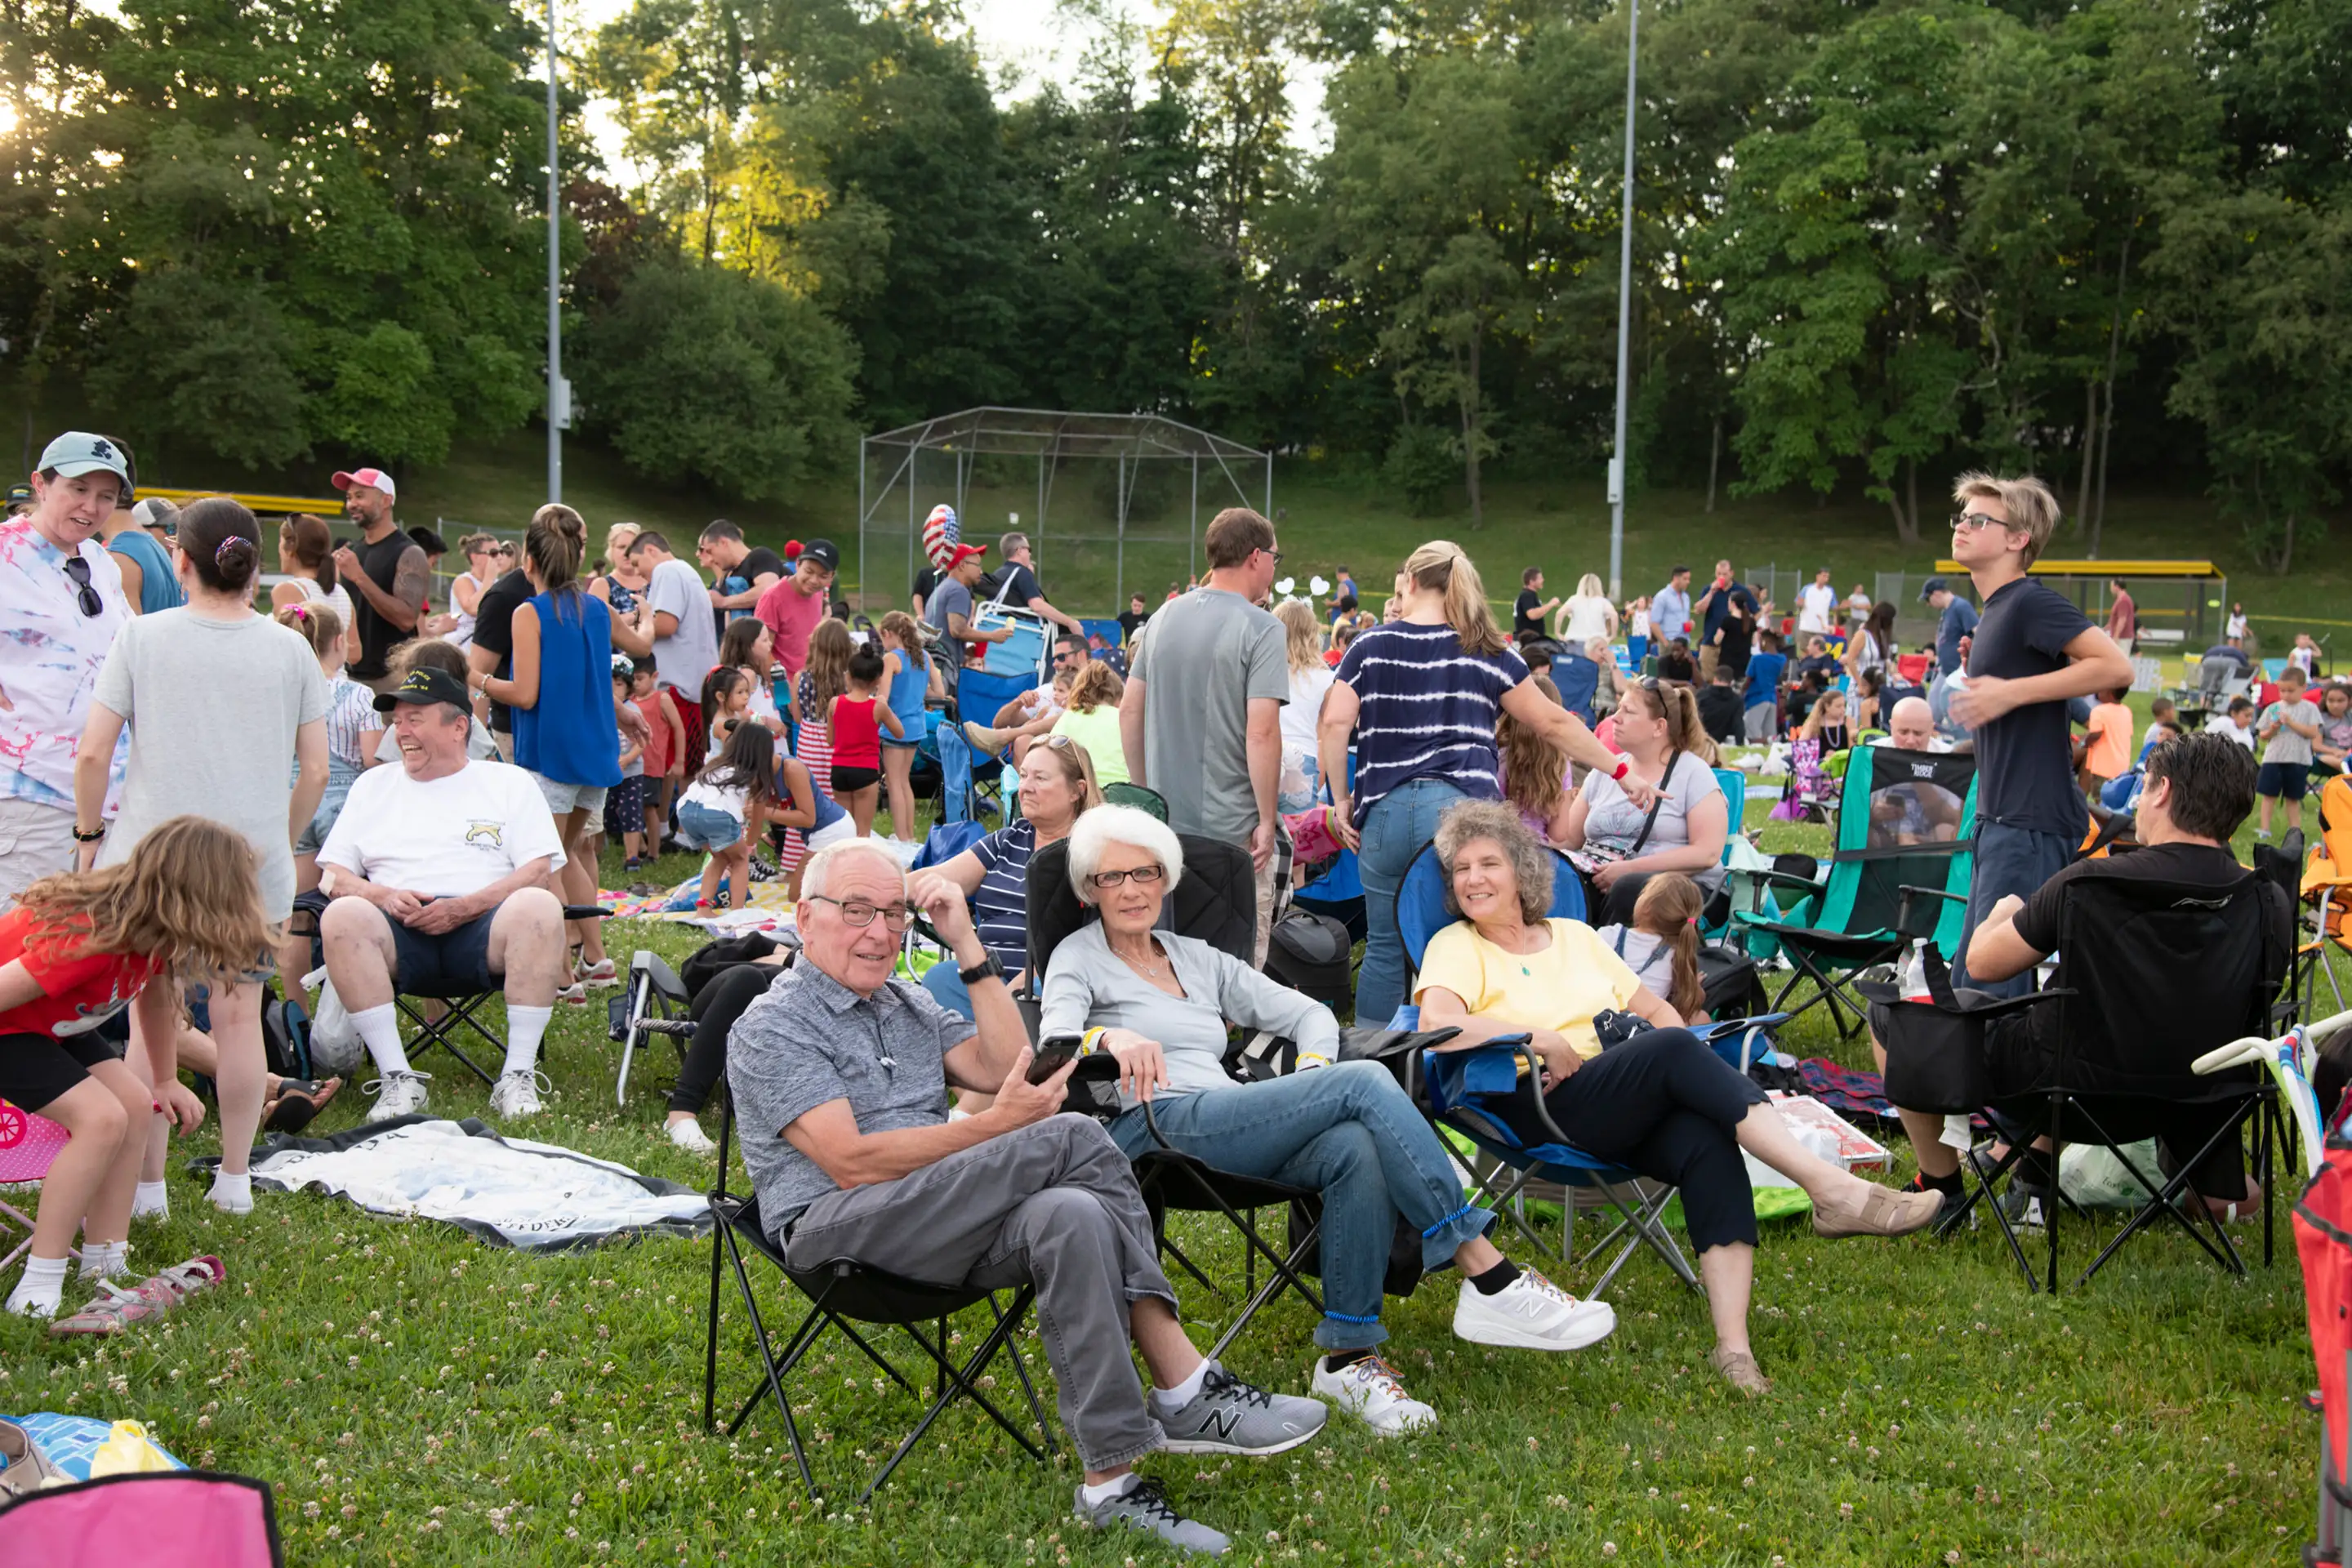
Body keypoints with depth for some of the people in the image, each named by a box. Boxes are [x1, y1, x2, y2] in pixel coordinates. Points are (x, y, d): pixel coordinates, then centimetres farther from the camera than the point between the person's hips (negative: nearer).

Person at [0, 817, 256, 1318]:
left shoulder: (149, 926, -8)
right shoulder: (92, 939, -37)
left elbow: (157, 995, 12)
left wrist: (166, 1080, 20)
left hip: (52, 1023, 10)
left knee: (136, 1105, -1)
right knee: (102, 1118, -23)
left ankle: (102, 1267, 4)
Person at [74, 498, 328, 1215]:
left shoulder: (141, 637, -3)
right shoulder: (291, 650, 2)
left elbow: (93, 753, -5)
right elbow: (315, 770, 3)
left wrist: (90, 834, 9)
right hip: (255, 860, 2)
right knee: (238, 1017, 9)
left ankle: (148, 1182, 11)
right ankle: (234, 1179, 17)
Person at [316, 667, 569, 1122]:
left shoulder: (510, 783, 17)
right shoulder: (373, 785, 26)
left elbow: (539, 873, 4)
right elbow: (331, 876, 17)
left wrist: (466, 907, -12)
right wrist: (382, 896, -5)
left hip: (484, 931, -2)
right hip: (399, 936, 2)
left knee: (539, 908, -34)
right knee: (342, 916, -31)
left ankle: (518, 1076, -28)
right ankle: (398, 1079, -28)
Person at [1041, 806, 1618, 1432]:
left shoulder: (1199, 958, 27)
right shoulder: (1079, 958, 13)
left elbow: (1309, 1012, 24)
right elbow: (1053, 1044, -8)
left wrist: (1312, 1080, 3)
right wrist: (1110, 1038, -30)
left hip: (1227, 1119, 5)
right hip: (1155, 1128, -5)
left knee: (1359, 1150, -30)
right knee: (1366, 1082, -24)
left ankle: (1348, 1356, -25)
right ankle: (1492, 1282, -26)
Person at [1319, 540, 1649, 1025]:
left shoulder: (1372, 646, 10)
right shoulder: (1489, 653, 7)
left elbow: (1335, 722, 0)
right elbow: (1554, 723, 8)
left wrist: (1341, 799, 7)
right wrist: (1621, 771, 16)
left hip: (1386, 808, 1)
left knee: (1384, 949, 11)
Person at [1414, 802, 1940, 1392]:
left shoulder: (1573, 934, 25)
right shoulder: (1455, 946, 9)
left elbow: (1655, 1010, 24)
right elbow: (1436, 1024, -11)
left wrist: (1686, 1063, 2)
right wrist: (1543, 1042, -12)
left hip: (1632, 1112, 5)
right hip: (1539, 1111, -5)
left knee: (1707, 1140, -29)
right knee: (1674, 1050, -29)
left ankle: (1733, 1345, -38)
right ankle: (1835, 1192, -32)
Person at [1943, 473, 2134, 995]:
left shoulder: (2030, 602, -13)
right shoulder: (1993, 611, 16)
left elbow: (2115, 667, -22)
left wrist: (2011, 692, -21)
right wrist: (1979, 669, 12)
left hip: (2031, 824, -10)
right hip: (2001, 819, 10)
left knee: (1992, 986, -10)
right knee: (1966, 982, 15)